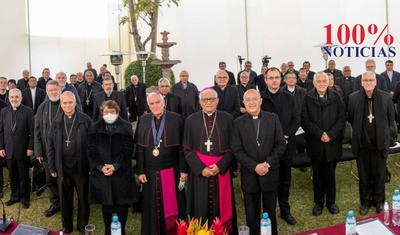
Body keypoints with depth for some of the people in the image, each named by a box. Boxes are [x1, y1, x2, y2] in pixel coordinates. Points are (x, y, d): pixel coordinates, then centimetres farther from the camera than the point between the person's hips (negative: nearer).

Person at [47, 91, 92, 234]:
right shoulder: (56, 122, 3)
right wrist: (52, 167, 3)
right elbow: (51, 145, 6)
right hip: (62, 168, 2)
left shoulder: (85, 120, -7)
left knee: (83, 199, 11)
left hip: (81, 167, -2)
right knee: (65, 199, 14)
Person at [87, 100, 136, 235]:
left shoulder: (126, 127, 0)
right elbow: (91, 149, 0)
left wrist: (115, 166, -16)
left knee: (122, 203, 5)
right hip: (101, 172, 2)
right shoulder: (95, 128, 6)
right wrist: (100, 166, -13)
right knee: (105, 203, 12)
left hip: (121, 172, -2)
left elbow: (128, 150, -6)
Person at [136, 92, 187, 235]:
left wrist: (183, 170, -7)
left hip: (172, 171, -2)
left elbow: (182, 147, -4)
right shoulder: (143, 120, 5)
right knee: (152, 208, 10)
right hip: (150, 172, 2)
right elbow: (139, 148, 5)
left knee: (172, 205, 6)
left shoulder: (176, 119, -4)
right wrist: (140, 171, 0)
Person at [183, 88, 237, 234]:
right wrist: (200, 168, -12)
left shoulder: (227, 119, 2)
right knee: (201, 208, 5)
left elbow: (232, 147, 1)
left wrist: (220, 166, -13)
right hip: (199, 171, 0)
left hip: (221, 170, 0)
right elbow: (187, 149, 1)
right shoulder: (191, 120, 3)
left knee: (221, 207, 7)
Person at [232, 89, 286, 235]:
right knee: (252, 212, 11)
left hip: (270, 173, 1)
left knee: (270, 210, 15)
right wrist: (254, 166, -16)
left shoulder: (273, 118, -1)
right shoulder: (238, 123, -3)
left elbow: (281, 144, -3)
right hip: (249, 175, 0)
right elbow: (237, 150, -7)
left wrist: (268, 163, -14)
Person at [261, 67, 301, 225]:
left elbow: (296, 119, 3)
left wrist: (285, 135, -13)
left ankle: (285, 211, 30)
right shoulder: (259, 98, -5)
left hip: (286, 145, 4)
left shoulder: (289, 98, 8)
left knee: (285, 180, 15)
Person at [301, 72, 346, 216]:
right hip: (315, 143, 0)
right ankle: (318, 202, 24)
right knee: (317, 175, 10)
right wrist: (320, 134, -15)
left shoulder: (336, 98, 2)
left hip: (332, 143, 0)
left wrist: (330, 135, -13)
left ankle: (331, 202, 26)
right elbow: (305, 121, -6)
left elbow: (342, 118, -3)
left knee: (330, 174, 10)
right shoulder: (307, 99, -1)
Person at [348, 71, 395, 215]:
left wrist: (382, 131, 10)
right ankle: (365, 201, 27)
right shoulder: (353, 98, -5)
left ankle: (379, 201, 30)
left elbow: (391, 118, 7)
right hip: (362, 143, 0)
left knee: (379, 174, 12)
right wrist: (360, 131, 10)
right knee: (364, 174, 12)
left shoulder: (386, 97, -5)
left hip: (380, 143, 0)